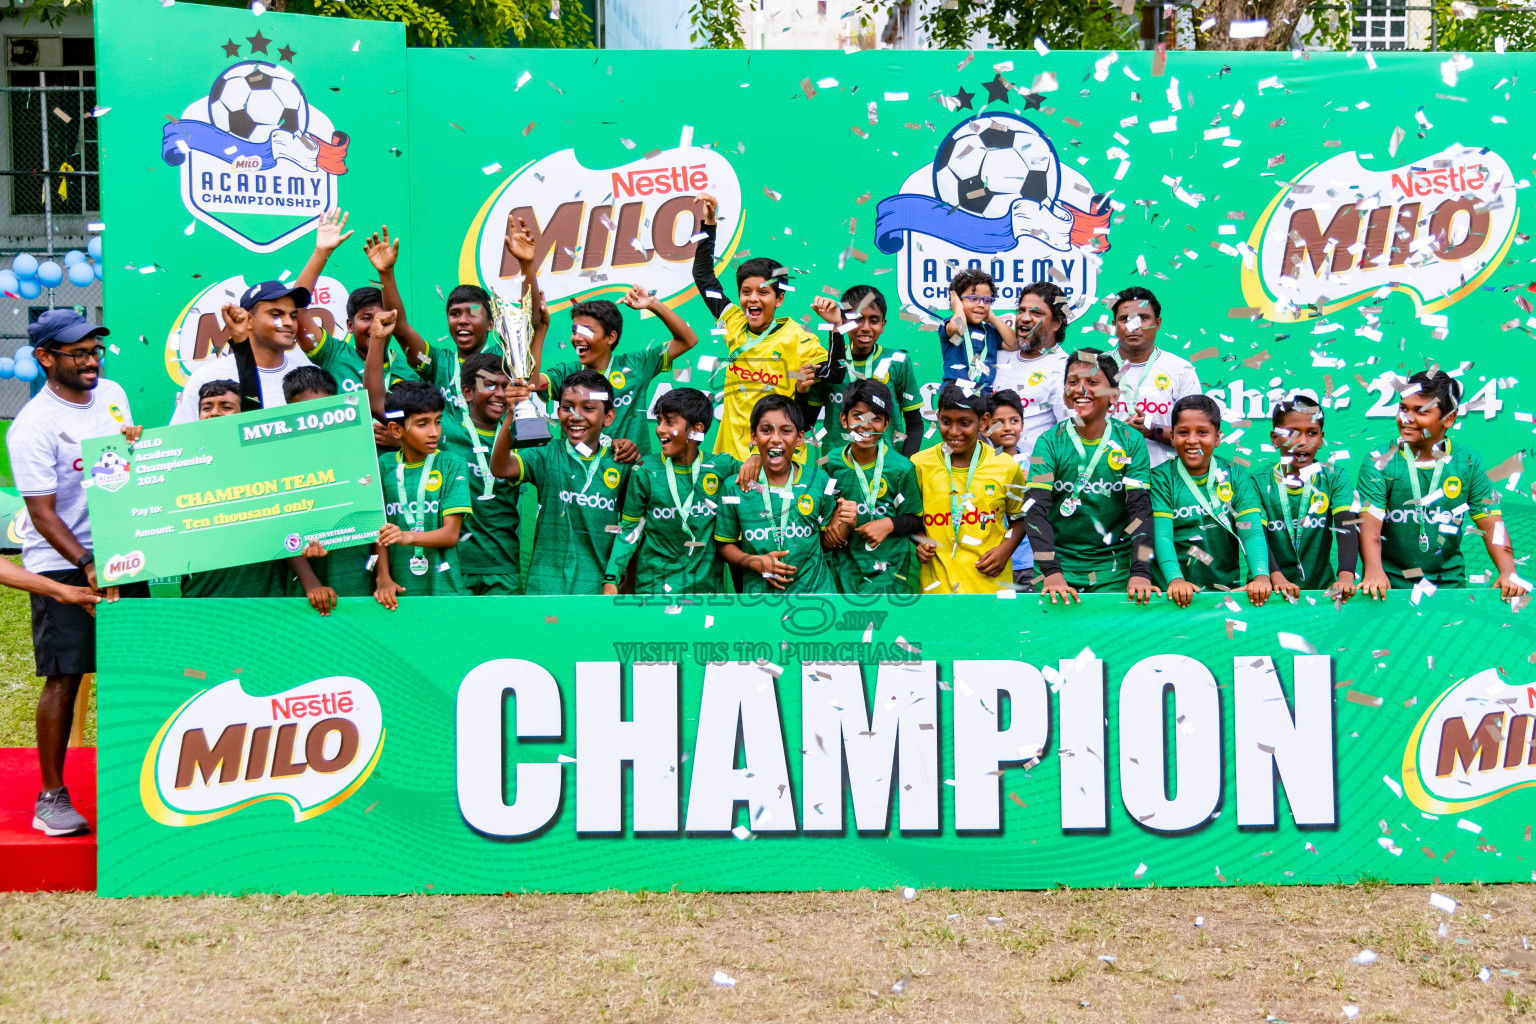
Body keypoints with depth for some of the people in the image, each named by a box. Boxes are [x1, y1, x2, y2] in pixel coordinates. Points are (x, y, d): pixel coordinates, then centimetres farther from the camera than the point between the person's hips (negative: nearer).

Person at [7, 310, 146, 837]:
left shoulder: (112, 394, 7)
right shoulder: (32, 426, -13)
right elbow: (42, 514, -15)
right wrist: (89, 569, -21)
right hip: (61, 565, -6)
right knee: (64, 679, -4)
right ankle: (51, 798, 7)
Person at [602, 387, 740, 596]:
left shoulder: (720, 467, -2)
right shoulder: (646, 471, -4)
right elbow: (629, 530, 1)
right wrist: (611, 580, -7)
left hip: (707, 586, 1)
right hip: (653, 586, -1)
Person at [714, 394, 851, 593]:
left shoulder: (818, 479, -3)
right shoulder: (735, 486, -5)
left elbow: (826, 541, 5)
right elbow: (724, 545, 2)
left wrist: (845, 525, -14)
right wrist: (755, 562, -13)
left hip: (815, 587, 1)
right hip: (758, 591, 0)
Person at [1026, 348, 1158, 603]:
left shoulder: (1131, 442, 0)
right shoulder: (1049, 443, -2)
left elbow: (1140, 507, -5)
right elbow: (1037, 508, -10)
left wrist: (1140, 573, -18)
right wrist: (1051, 572, -23)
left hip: (1114, 570, 0)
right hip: (1060, 563, 0)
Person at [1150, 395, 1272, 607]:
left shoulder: (1236, 477, 7)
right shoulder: (1161, 478, 2)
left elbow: (1252, 530, -5)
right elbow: (1162, 536, -10)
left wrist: (1261, 575, -24)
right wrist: (1174, 579, -28)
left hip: (1227, 587, 1)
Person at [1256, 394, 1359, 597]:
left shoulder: (1335, 479, 4)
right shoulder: (1259, 482, 0)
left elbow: (1346, 529, -10)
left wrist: (1346, 575, -29)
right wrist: (1276, 578, -30)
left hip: (1322, 588, 1)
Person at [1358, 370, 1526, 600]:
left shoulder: (1469, 462, 4)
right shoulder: (1380, 462, -4)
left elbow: (1491, 523, 2)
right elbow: (1369, 523, -13)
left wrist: (1508, 573, -14)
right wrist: (1374, 571, -31)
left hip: (1449, 582, 2)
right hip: (1391, 584, -2)